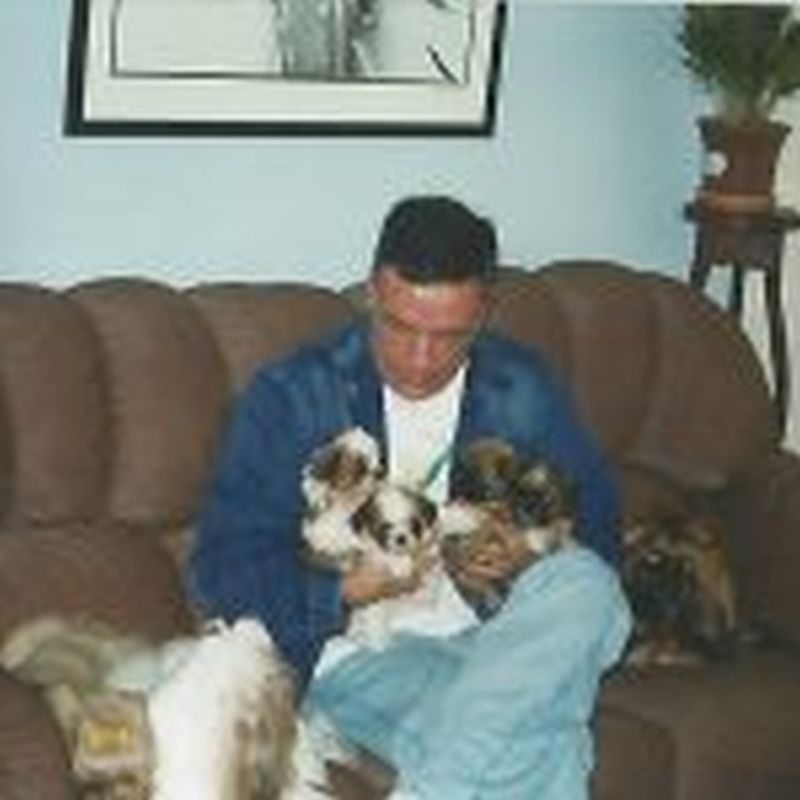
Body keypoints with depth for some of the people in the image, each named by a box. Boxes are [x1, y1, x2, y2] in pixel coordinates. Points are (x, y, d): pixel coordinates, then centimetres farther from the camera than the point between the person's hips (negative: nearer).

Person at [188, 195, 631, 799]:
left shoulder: (525, 392, 11)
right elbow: (224, 569, -1)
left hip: (497, 641, 4)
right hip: (359, 651, -4)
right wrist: (344, 591, -18)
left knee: (583, 585, -32)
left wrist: (526, 557, -8)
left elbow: (597, 528, 15)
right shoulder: (292, 396, 1)